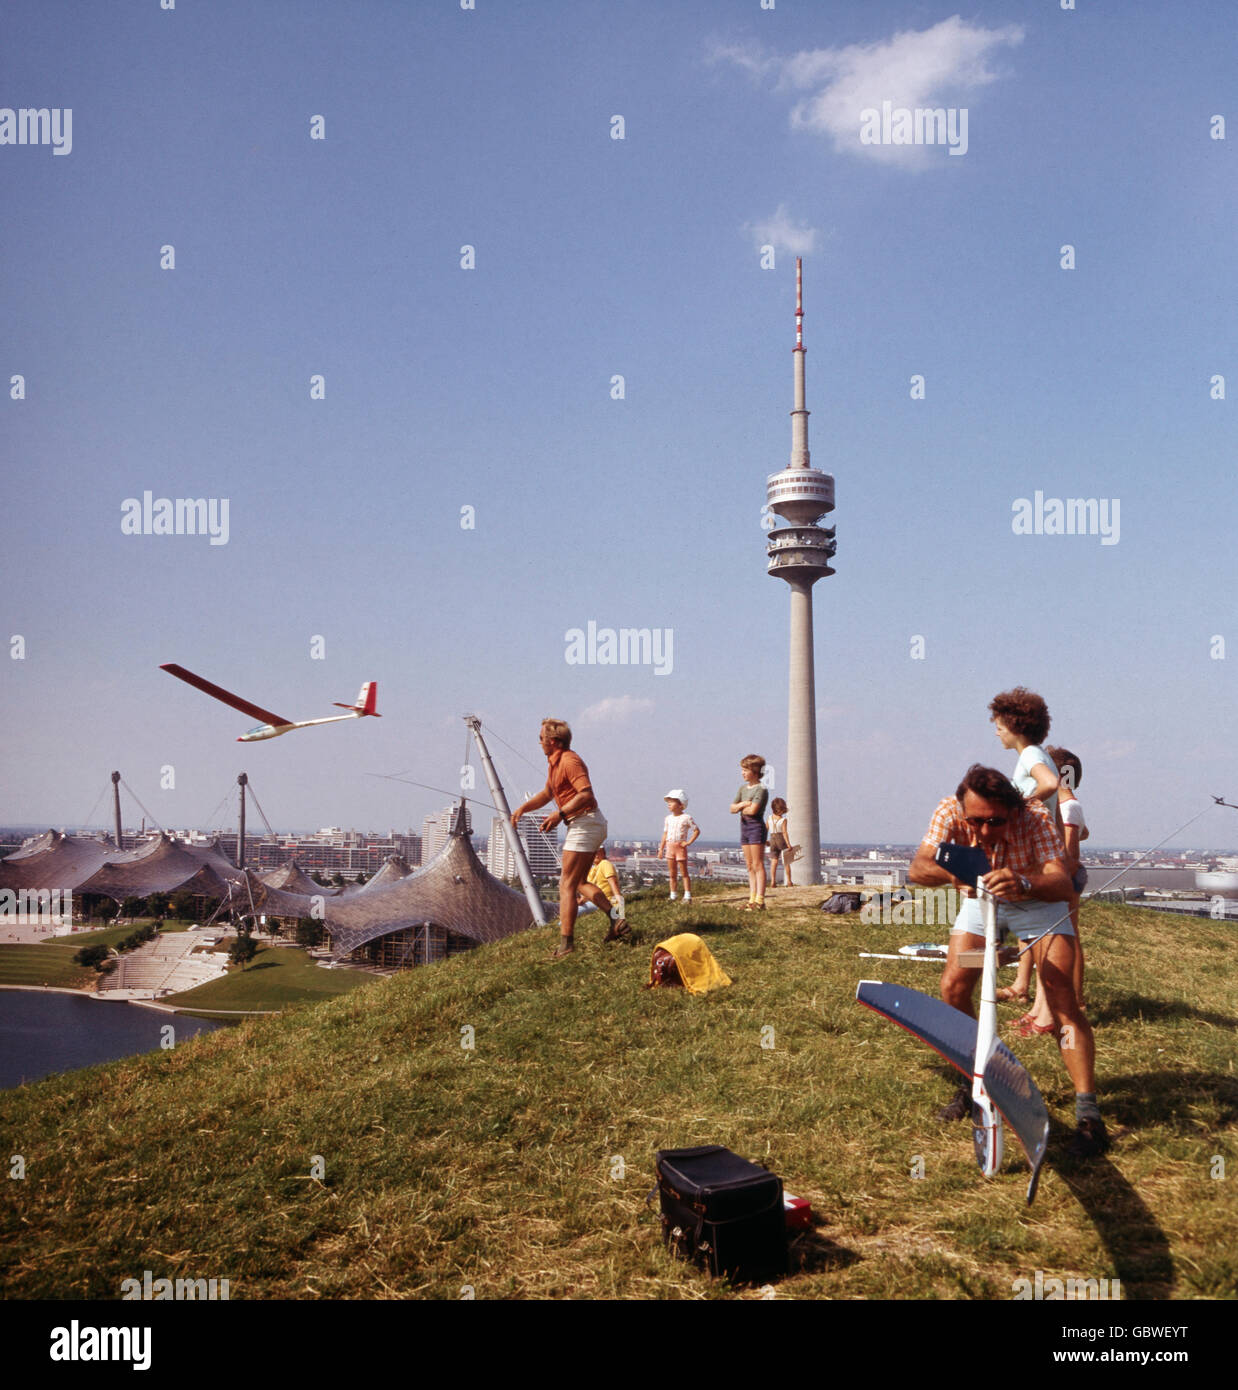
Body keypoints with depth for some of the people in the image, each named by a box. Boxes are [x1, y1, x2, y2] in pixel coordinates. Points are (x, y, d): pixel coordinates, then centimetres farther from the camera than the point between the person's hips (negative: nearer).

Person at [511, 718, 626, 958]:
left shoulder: (569, 761, -15)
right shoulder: (554, 762, 17)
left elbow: (586, 793, -27)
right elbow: (547, 793, 30)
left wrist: (560, 814, -29)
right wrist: (522, 808, 18)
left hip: (585, 823, -11)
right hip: (586, 824, 11)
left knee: (567, 885, -9)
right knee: (579, 883, 17)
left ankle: (566, 944, -9)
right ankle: (615, 918, 10)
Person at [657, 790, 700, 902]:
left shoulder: (686, 818, -6)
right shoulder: (668, 818, 11)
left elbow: (697, 830, -3)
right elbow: (665, 834, 15)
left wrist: (689, 842, -11)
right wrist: (661, 849, 11)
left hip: (680, 847, -5)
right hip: (669, 847, 5)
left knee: (684, 872, -2)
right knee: (672, 874, 9)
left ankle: (687, 896, 1)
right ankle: (673, 896, 16)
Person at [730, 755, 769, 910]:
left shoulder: (761, 789, -11)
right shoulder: (743, 788, 14)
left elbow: (753, 810, -22)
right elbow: (732, 808, 10)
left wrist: (741, 809, -3)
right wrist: (742, 804, -10)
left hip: (756, 827, -8)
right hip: (744, 827, 8)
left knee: (758, 865, -8)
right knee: (750, 867, 9)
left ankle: (759, 901, -8)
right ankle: (752, 899, 11)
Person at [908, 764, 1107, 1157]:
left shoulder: (1033, 818, -36)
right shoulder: (949, 812, -29)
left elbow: (1062, 884, -45)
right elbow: (917, 868, -36)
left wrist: (1023, 884, -66)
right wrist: (952, 871, -57)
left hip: (1036, 902, -3)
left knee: (1062, 998, -16)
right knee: (953, 988, -8)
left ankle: (1088, 1113, -12)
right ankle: (972, 1084, 14)